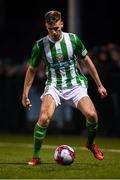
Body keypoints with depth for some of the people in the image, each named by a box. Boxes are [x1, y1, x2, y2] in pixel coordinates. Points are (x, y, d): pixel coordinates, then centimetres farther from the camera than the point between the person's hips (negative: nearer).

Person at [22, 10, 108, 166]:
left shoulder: (73, 39, -4)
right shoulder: (40, 45, -5)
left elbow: (86, 61, 9)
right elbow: (32, 70, 8)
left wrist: (99, 85, 12)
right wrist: (25, 95, 7)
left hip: (75, 84, 1)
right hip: (54, 85, -1)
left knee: (91, 115, -21)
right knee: (44, 118, -26)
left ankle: (91, 143, 11)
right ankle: (36, 156, -12)